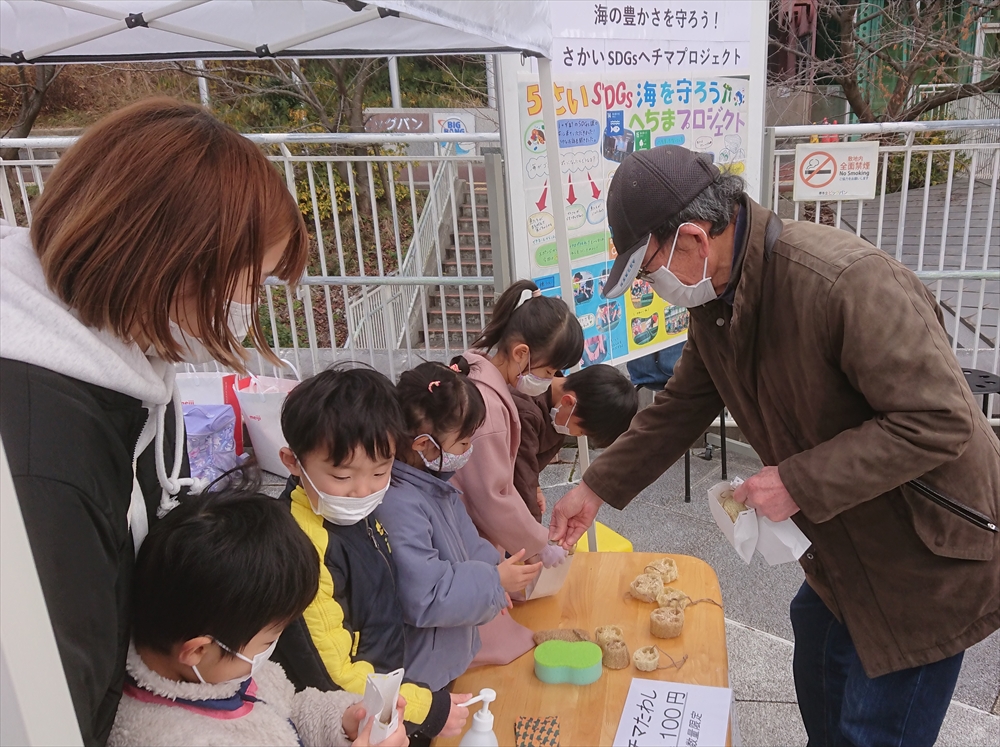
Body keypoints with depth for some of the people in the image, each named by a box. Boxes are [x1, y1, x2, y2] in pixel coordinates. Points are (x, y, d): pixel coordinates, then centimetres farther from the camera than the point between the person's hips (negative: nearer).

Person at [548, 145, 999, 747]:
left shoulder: (846, 281, -33)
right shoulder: (716, 299, -4)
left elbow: (939, 421, -31)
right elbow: (680, 409, 6)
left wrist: (799, 483, -30)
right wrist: (597, 489, 6)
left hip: (932, 545, -8)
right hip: (851, 538, 8)